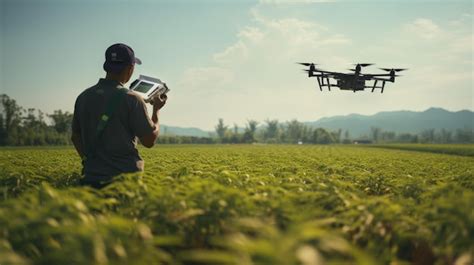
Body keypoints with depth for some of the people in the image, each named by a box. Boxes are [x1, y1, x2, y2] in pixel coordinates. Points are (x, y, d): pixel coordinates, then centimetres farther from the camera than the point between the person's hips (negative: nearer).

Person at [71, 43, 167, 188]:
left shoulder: (83, 97, 7)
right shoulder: (131, 99, -11)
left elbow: (75, 137, 17)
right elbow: (149, 140, -5)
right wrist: (157, 110, 8)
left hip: (91, 178, 5)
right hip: (125, 179, -5)